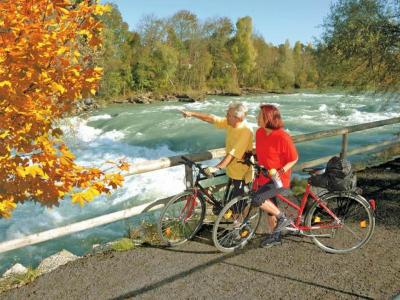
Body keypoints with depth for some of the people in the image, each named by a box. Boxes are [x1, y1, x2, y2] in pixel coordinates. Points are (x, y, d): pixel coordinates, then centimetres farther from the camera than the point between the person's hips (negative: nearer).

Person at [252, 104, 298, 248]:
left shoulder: (283, 137, -23)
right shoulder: (259, 133, -1)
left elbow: (294, 158, -13)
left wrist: (281, 171, -23)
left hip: (278, 179, -8)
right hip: (264, 177, 8)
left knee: (256, 200, -24)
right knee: (269, 207, 19)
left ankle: (282, 218, -1)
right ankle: (275, 236, 40)